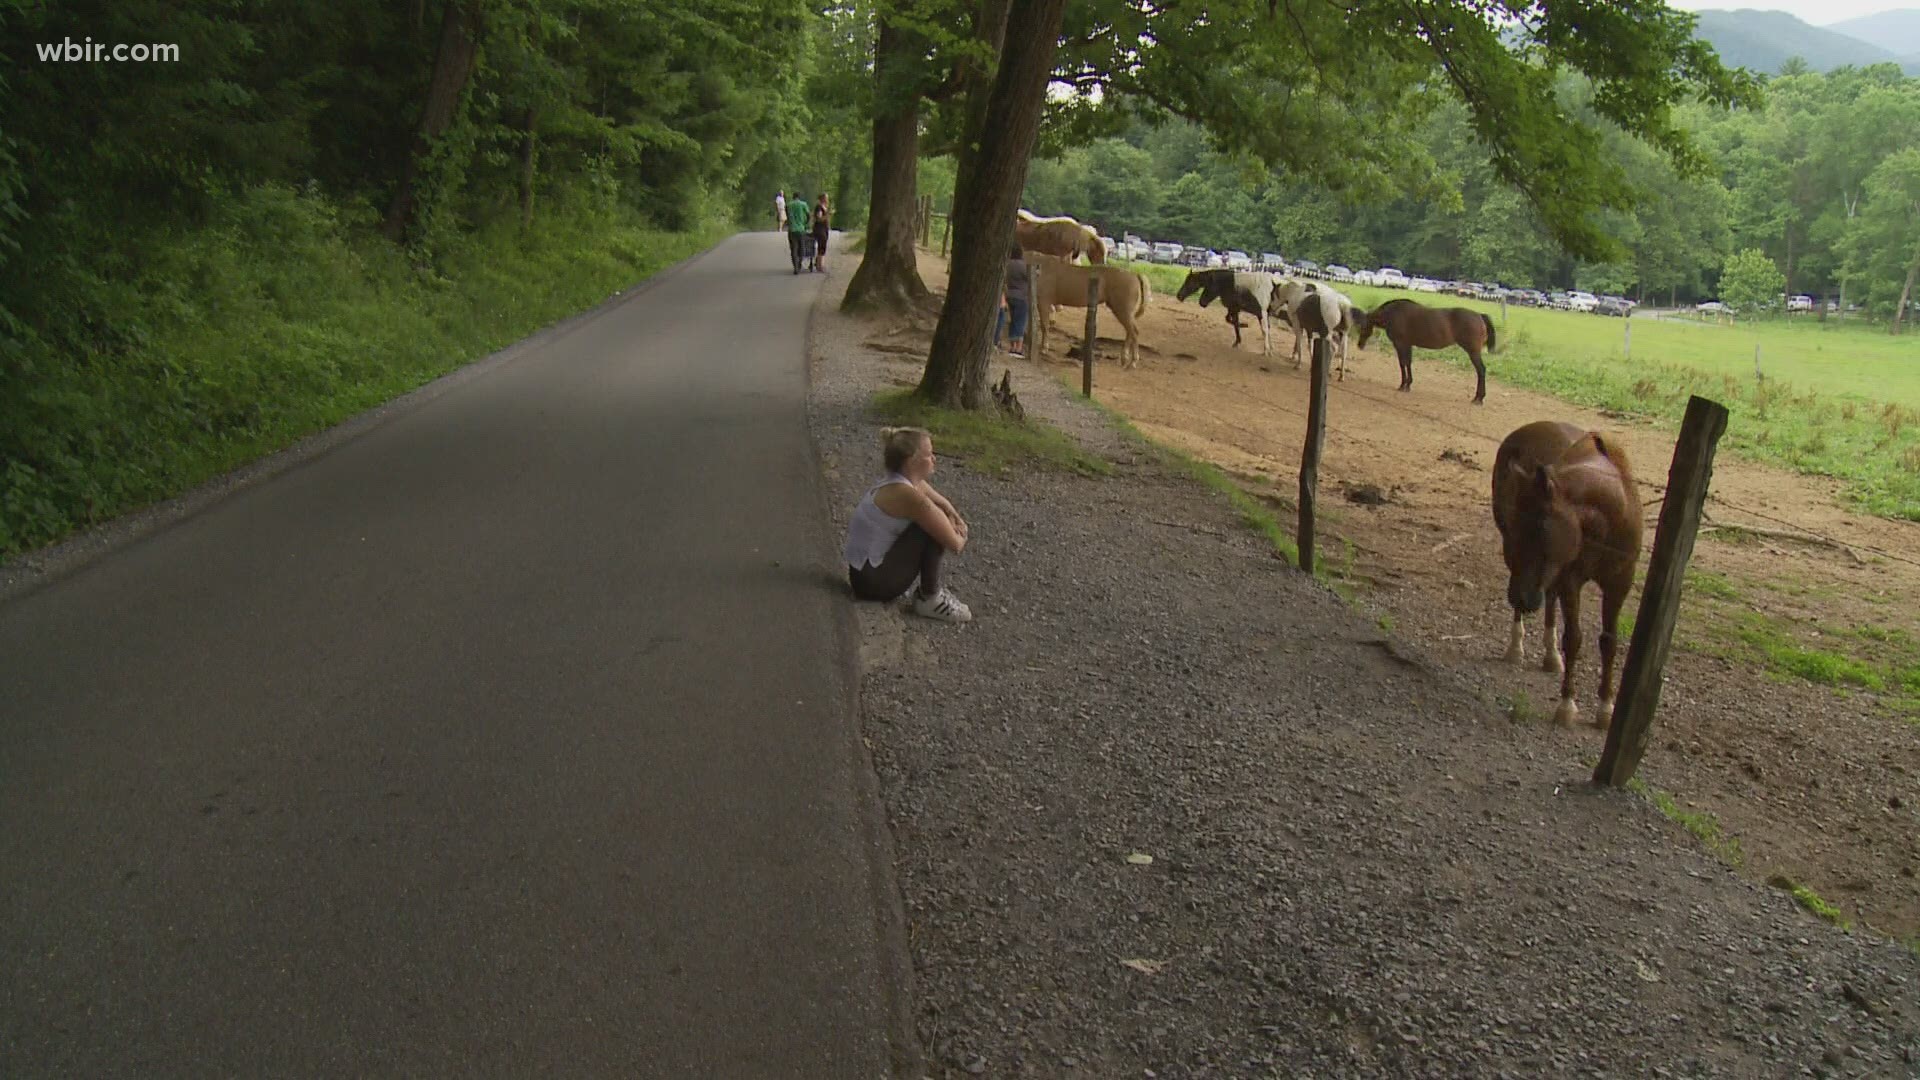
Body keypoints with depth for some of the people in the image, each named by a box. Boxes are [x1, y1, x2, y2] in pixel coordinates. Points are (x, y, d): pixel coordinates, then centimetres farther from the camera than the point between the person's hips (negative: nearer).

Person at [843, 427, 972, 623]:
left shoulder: (911, 481, 4)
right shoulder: (906, 494, -24)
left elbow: (943, 504, 23)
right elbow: (954, 544, -22)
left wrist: (957, 522, 1)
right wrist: (960, 536, 2)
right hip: (875, 582, -10)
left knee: (939, 526, 12)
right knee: (935, 530, -16)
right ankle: (929, 599, -5)